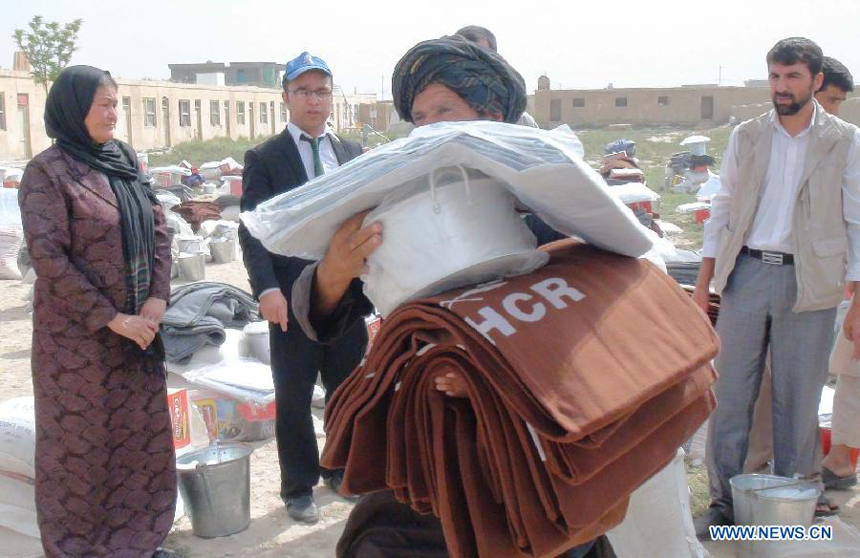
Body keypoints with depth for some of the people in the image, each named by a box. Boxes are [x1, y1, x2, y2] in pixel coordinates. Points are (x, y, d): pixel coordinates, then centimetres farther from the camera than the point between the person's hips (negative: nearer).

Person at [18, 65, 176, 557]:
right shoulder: (47, 172, -10)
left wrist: (157, 299, -7)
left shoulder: (125, 161, 8)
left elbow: (158, 229, 7)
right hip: (81, 332, -6)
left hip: (139, 327, 6)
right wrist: (110, 318, -17)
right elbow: (48, 256, -15)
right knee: (83, 439, 6)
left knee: (143, 434, 11)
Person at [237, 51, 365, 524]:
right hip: (293, 296, -4)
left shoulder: (352, 153, 11)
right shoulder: (264, 158, -2)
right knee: (294, 399, 7)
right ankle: (299, 488, 22)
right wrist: (267, 288, -20)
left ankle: (342, 470, 34)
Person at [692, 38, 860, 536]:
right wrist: (704, 283, 6)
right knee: (732, 395, 4)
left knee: (798, 401, 5)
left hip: (810, 283, -2)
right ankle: (723, 502, 16)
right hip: (746, 273, 2)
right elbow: (724, 209, 11)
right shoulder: (746, 136, 8)